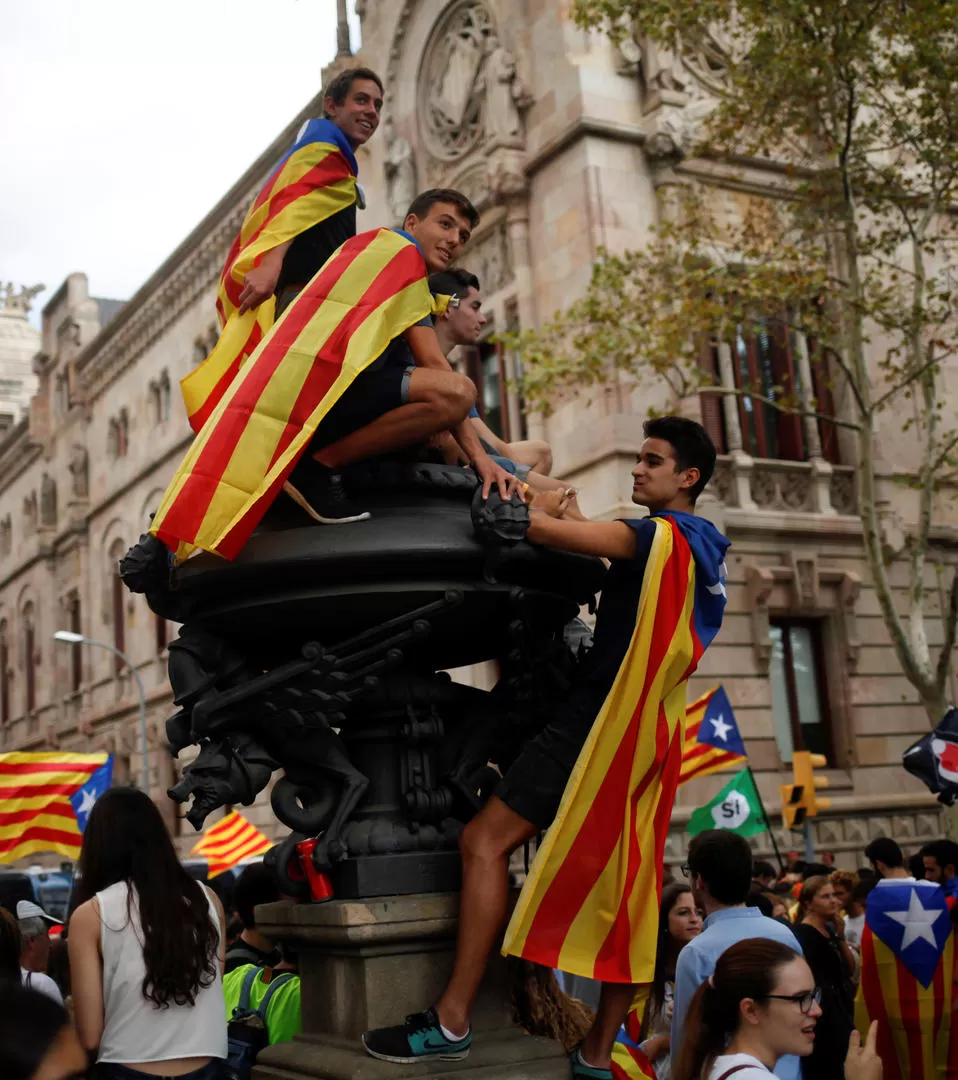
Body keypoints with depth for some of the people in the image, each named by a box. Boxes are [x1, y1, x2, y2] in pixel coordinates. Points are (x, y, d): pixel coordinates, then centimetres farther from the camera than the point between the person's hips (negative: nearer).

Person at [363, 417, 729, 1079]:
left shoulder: (663, 536, -11)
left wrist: (542, 506, 3)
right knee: (626, 883, 8)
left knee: (487, 841, -10)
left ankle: (452, 1021, -12)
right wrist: (567, 514, 15)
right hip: (646, 733, 10)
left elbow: (541, 529, -17)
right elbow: (608, 555, 28)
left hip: (601, 719, -10)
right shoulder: (704, 549, 17)